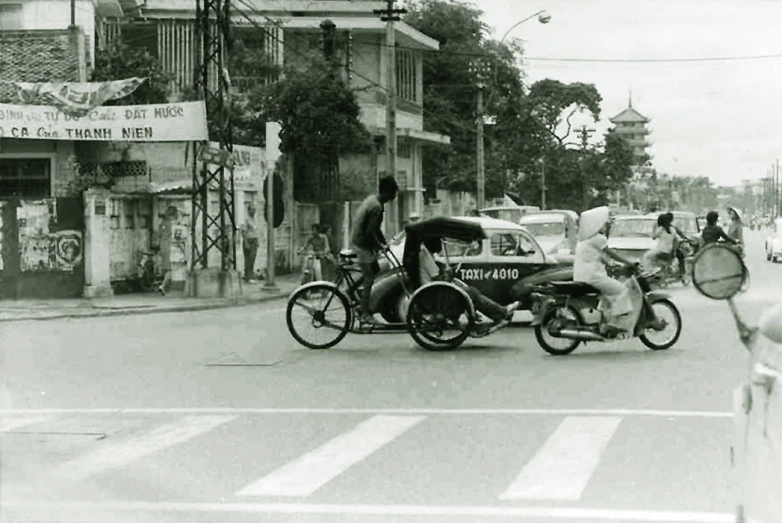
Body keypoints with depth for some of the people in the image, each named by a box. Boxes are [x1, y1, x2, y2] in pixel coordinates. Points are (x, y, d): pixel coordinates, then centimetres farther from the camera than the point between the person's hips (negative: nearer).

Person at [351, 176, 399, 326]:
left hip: (356, 239, 9)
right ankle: (365, 315, 2)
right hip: (363, 244, -9)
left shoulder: (372, 199, 7)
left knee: (375, 270, 21)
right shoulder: (377, 207, -23)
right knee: (369, 279, -3)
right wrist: (380, 246, -11)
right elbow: (370, 232, -25)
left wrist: (384, 242, 14)